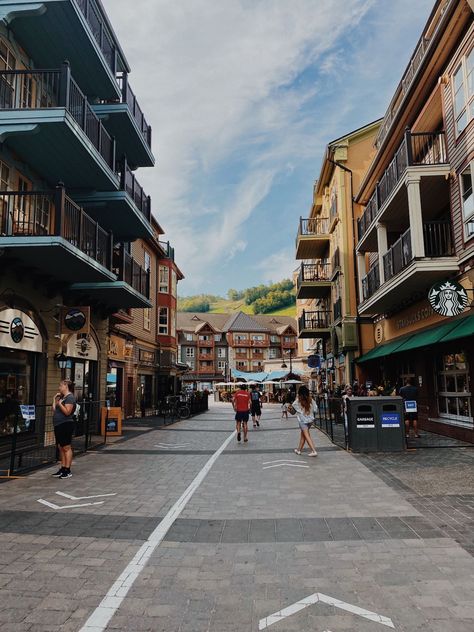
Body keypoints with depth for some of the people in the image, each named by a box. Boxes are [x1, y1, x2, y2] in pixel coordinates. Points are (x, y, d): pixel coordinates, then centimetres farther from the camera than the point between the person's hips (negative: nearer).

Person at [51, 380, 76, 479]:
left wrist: (59, 403, -20)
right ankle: (62, 468, 21)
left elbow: (67, 412, -19)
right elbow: (54, 410, 17)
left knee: (66, 448, -5)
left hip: (66, 425, -10)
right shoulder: (62, 397, 17)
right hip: (58, 425, 10)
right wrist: (55, 400, 11)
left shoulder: (70, 397, -11)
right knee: (61, 448, 13)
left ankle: (67, 470, -2)